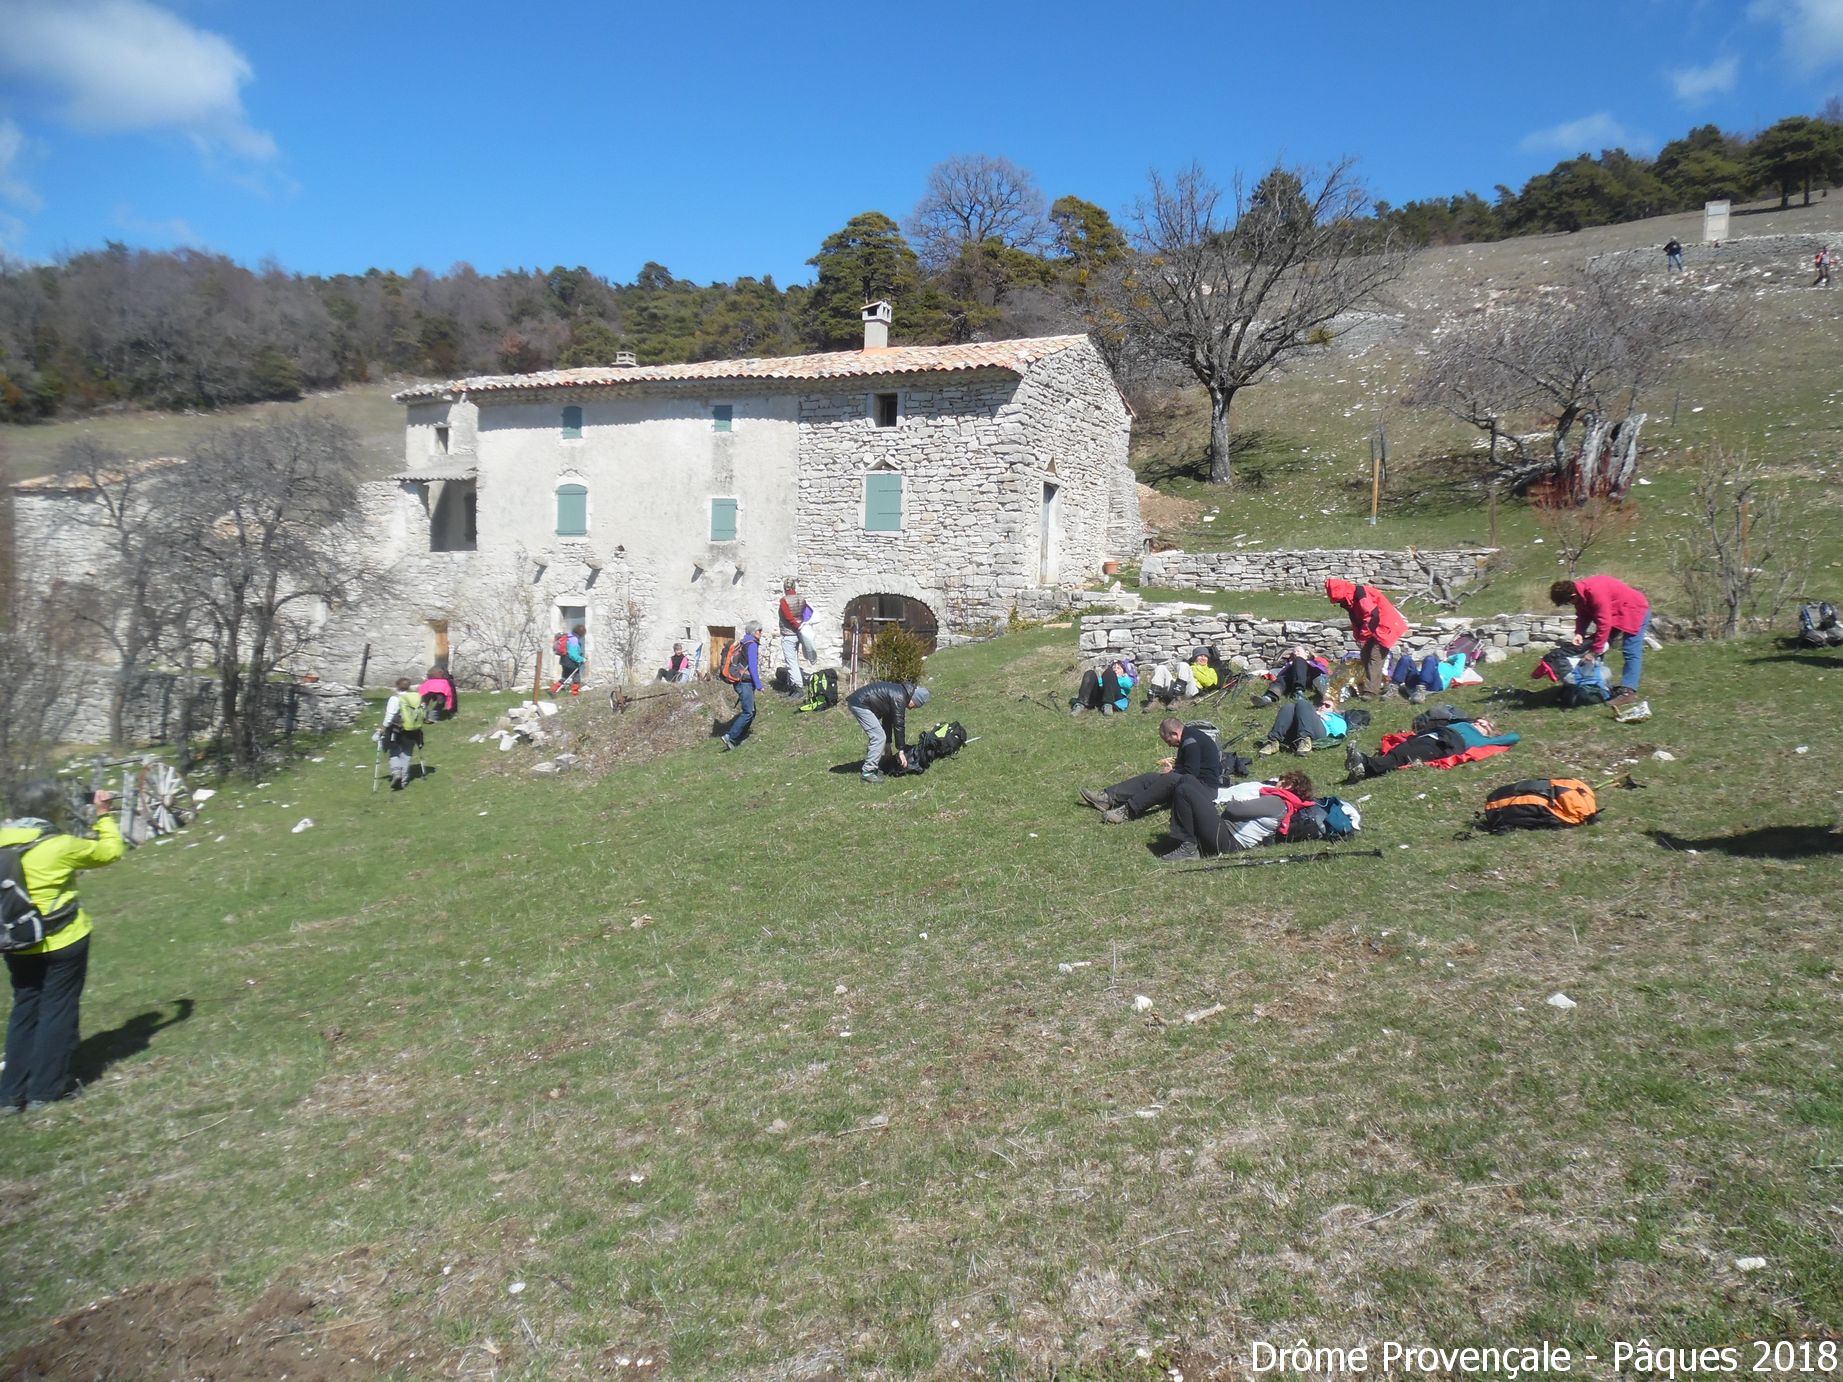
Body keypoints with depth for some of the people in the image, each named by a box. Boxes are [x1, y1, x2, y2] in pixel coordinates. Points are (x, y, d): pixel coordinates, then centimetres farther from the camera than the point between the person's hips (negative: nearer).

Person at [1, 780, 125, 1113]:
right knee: (57, 1010, 6)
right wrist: (104, 816, 6)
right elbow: (111, 851, -3)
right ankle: (45, 1091, 11)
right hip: (62, 942, -5)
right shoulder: (60, 845, -18)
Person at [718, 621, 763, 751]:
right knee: (748, 713, -10)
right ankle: (730, 737, -16)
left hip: (739, 681, 10)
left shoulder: (741, 643, 15)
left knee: (751, 711, 13)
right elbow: (753, 666, -18)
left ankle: (738, 739, 12)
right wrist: (759, 685, -14)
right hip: (745, 683, -10)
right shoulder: (752, 644, -13)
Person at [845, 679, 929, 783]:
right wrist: (901, 751, -9)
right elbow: (898, 725, -14)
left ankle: (872, 767, 22)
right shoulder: (899, 698, -15)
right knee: (879, 737, -9)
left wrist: (887, 743, 26)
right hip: (860, 704, -10)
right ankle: (868, 772, -6)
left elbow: (888, 720, 23)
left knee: (876, 736, 17)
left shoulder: (898, 691, 15)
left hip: (856, 702, 10)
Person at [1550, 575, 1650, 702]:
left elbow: (1603, 624, -35)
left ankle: (1628, 690, -14)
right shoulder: (1579, 591, -10)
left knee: (1631, 653, -13)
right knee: (1600, 647, 10)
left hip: (1635, 611, -10)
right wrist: (1579, 633, -20)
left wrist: (1594, 651, -30)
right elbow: (1583, 615, 0)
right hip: (1614, 613, 10)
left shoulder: (1595, 593, -38)